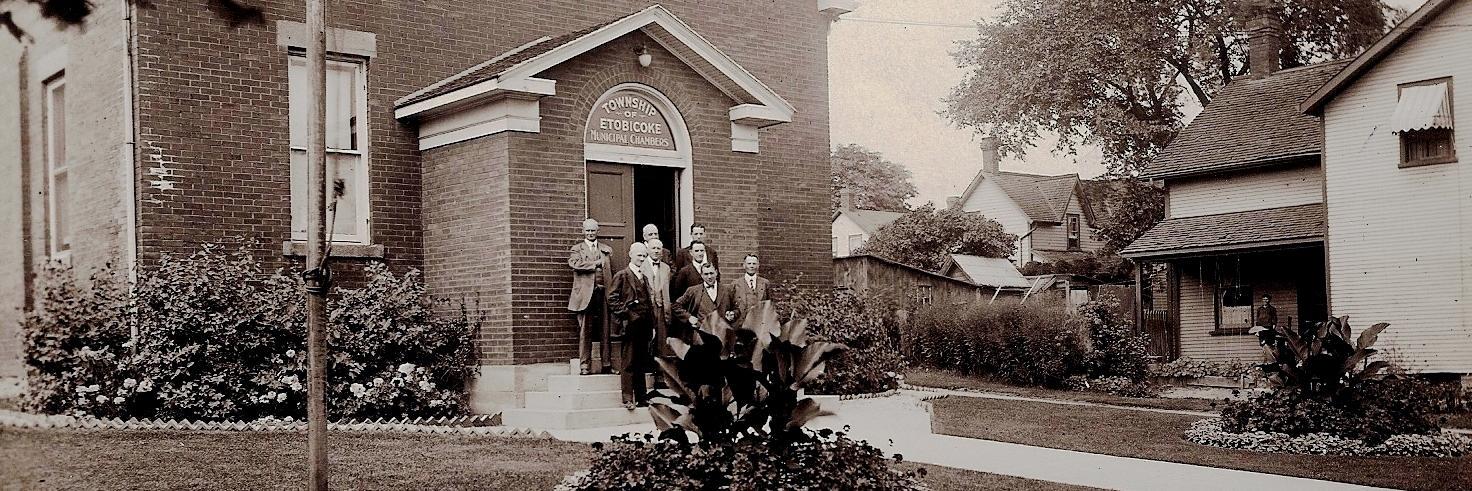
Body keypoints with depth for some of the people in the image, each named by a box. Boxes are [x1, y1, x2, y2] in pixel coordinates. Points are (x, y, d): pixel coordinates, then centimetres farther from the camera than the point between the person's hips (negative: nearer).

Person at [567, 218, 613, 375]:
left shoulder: (606, 250, 19)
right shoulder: (577, 249, 9)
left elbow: (612, 271, 17)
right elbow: (573, 263, -12)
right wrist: (596, 263, -8)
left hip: (603, 293, 3)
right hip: (586, 294, -3)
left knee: (605, 330, 3)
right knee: (585, 331, -2)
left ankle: (607, 364, 8)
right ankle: (585, 366, 1)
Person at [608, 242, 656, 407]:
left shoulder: (644, 278, 19)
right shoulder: (622, 275, -3)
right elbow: (612, 299, -9)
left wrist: (652, 326, 16)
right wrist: (624, 313, -13)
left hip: (644, 326, 7)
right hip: (630, 325, -7)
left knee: (641, 363, 11)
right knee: (628, 363, -4)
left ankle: (642, 397, 15)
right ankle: (628, 398, -3)